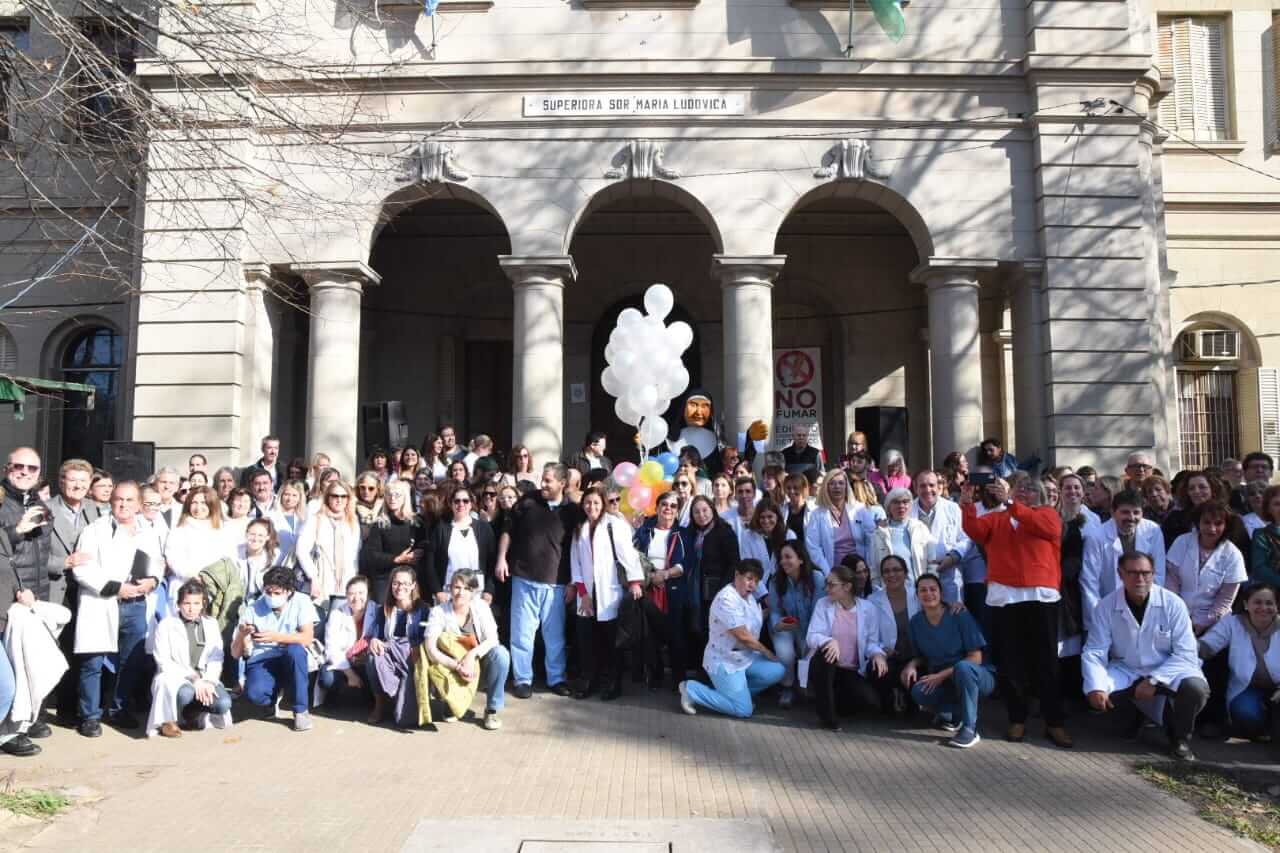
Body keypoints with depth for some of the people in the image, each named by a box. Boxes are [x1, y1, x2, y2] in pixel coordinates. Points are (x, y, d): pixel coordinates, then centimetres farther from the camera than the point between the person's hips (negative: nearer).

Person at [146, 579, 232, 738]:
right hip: (174, 678, -3)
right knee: (187, 693, -38)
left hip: (204, 679, 4)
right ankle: (168, 720, -6)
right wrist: (193, 678, -19)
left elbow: (216, 660, 5)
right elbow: (164, 662, -8)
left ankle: (191, 713, 5)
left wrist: (207, 681, -15)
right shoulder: (166, 625, 1)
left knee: (224, 703, -25)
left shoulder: (211, 624, 12)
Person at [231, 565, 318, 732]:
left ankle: (301, 709, -17)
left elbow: (307, 638, -17)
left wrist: (276, 637, -28)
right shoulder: (252, 610, -2)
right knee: (254, 694, -33)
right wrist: (241, 635, -25)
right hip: (261, 662, 0)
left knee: (295, 649, -36)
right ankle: (275, 696, 9)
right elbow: (236, 654, -4)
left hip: (291, 661, 0)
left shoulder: (301, 602, -5)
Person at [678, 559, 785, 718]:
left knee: (777, 672, -9)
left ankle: (739, 691, 10)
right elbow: (743, 636, -23)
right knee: (744, 710, -10)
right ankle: (691, 689, 0)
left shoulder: (749, 596, 6)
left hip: (746, 657, 9)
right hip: (724, 662, -9)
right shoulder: (727, 599, -24)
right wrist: (767, 652, -9)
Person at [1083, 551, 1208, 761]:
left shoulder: (1173, 604, -13)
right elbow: (1094, 651, -13)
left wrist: (1153, 681, -25)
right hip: (1125, 670, 1)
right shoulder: (1106, 606, -11)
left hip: (1168, 669, -1)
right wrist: (1096, 687, -31)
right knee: (1095, 695, -26)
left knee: (1196, 688, -31)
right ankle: (1135, 708, 12)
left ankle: (1180, 737, 1)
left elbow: (1185, 653, -14)